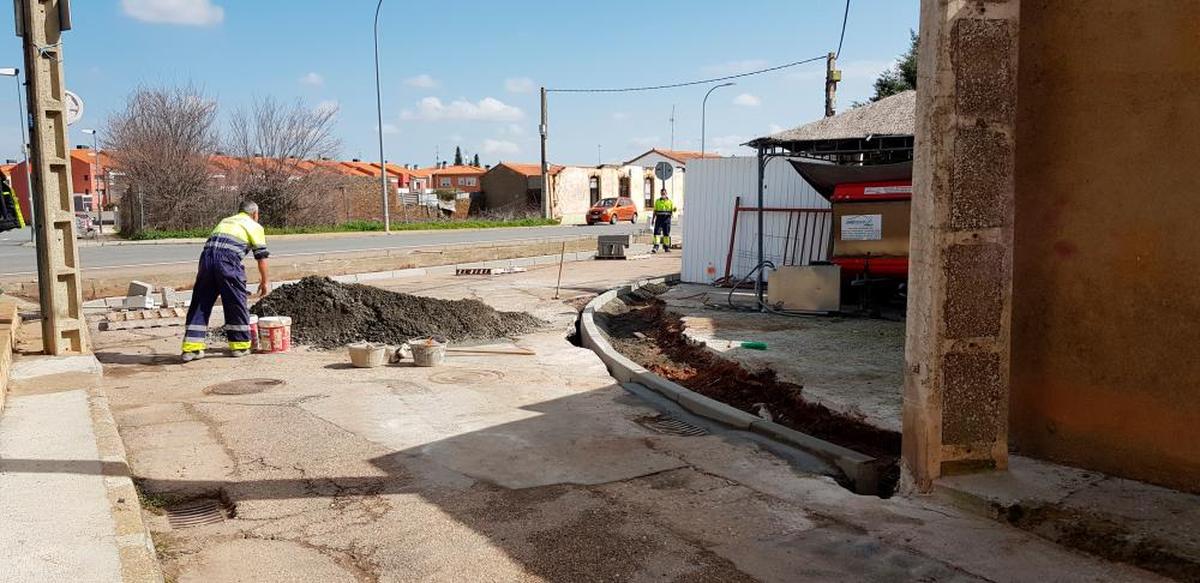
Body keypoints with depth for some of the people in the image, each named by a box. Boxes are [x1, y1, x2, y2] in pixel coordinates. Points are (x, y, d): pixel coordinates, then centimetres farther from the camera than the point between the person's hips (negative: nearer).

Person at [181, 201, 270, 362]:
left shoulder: (225, 221, 32)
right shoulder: (255, 226, 16)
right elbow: (261, 256, 12)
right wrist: (265, 281, 20)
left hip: (207, 254, 5)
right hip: (228, 260, -5)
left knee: (200, 303, 9)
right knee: (237, 303, 8)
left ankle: (191, 348, 8)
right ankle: (239, 345, 15)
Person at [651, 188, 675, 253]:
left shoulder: (670, 201, 7)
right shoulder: (657, 201, 9)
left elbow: (673, 209, 8)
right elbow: (655, 210, 11)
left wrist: (672, 213, -15)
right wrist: (653, 219, 6)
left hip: (667, 218, 0)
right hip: (659, 218, 0)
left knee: (666, 233, 5)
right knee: (657, 232, -10)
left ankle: (666, 247, 16)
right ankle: (655, 247, -14)